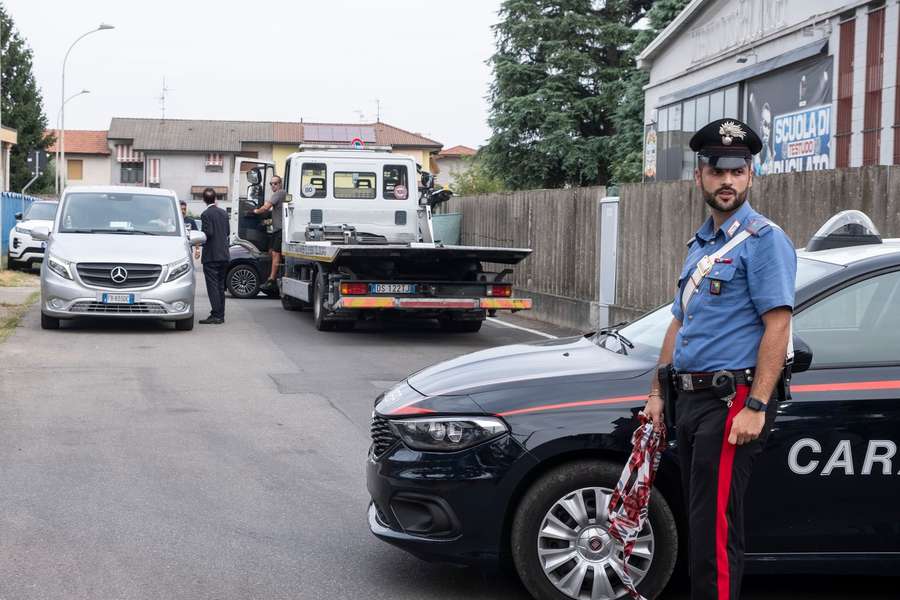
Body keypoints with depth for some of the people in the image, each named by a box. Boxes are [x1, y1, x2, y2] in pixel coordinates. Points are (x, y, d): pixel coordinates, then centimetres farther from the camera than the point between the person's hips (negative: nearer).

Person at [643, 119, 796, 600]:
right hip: (691, 398, 9)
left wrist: (756, 407, -24)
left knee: (715, 526, -9)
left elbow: (777, 327, -17)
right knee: (699, 520, 16)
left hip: (732, 400, -9)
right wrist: (658, 393, 18)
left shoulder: (763, 239, -9)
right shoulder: (699, 243, 17)